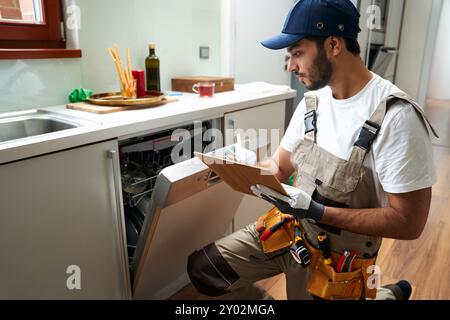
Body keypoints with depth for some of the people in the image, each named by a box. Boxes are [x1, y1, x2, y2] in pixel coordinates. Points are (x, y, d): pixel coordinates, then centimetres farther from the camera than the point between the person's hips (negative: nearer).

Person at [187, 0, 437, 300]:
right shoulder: (312, 102, -1)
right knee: (202, 267, 2)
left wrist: (316, 211, -28)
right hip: (288, 229, 6)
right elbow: (280, 167, 6)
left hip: (335, 258, -5)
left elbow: (409, 222, -22)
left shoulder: (396, 117, -24)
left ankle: (386, 294, 35)